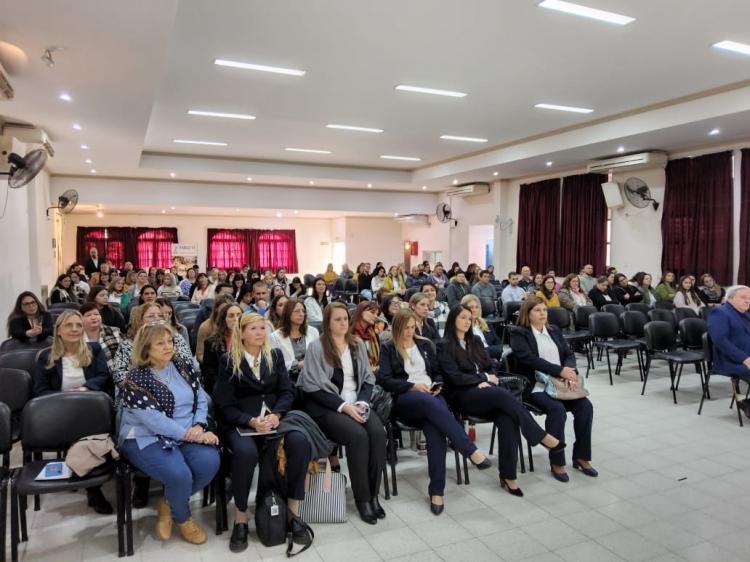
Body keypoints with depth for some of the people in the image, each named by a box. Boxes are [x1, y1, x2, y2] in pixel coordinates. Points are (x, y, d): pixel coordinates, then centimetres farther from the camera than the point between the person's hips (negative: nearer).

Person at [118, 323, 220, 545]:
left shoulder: (184, 368, 8)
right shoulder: (135, 378, -9)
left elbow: (201, 399, 8)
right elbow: (153, 420, -17)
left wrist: (198, 427, -12)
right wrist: (189, 435, -20)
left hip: (188, 435, 5)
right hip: (147, 438, -5)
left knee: (209, 463, -24)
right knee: (179, 474, -30)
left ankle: (168, 504, 6)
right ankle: (183, 518, 7)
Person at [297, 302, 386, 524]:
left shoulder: (358, 345, 12)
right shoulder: (316, 347, -4)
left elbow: (368, 380, 11)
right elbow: (314, 388, -9)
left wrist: (362, 402, -8)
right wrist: (343, 406, -17)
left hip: (357, 403, 4)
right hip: (328, 407, -4)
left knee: (378, 432, -24)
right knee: (358, 435, -30)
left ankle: (373, 494, -11)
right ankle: (362, 498, -13)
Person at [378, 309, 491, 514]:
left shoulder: (425, 344, 22)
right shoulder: (388, 348, 11)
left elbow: (438, 372, 24)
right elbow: (384, 380, 0)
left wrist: (437, 385, 0)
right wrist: (413, 386, -11)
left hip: (431, 395, 3)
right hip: (404, 398, -3)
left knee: (435, 430, -32)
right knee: (430, 403, -39)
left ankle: (436, 490, -31)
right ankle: (471, 451, -40)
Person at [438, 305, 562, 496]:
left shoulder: (475, 341, 21)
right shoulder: (444, 346, 2)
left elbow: (490, 367, 19)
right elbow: (454, 377, -7)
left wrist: (486, 381, -3)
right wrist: (484, 378, -6)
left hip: (484, 392, 5)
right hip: (463, 396, -5)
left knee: (507, 420, -27)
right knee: (503, 394, -32)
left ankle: (508, 476, -24)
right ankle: (541, 436, -24)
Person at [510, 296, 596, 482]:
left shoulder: (554, 330, 18)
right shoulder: (518, 333, -2)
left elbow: (569, 354, 12)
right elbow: (529, 359, -15)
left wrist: (570, 371, -11)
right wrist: (560, 371, -21)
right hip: (535, 386, -6)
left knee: (585, 406, -17)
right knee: (557, 409, -30)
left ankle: (581, 457, -2)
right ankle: (557, 462, -16)